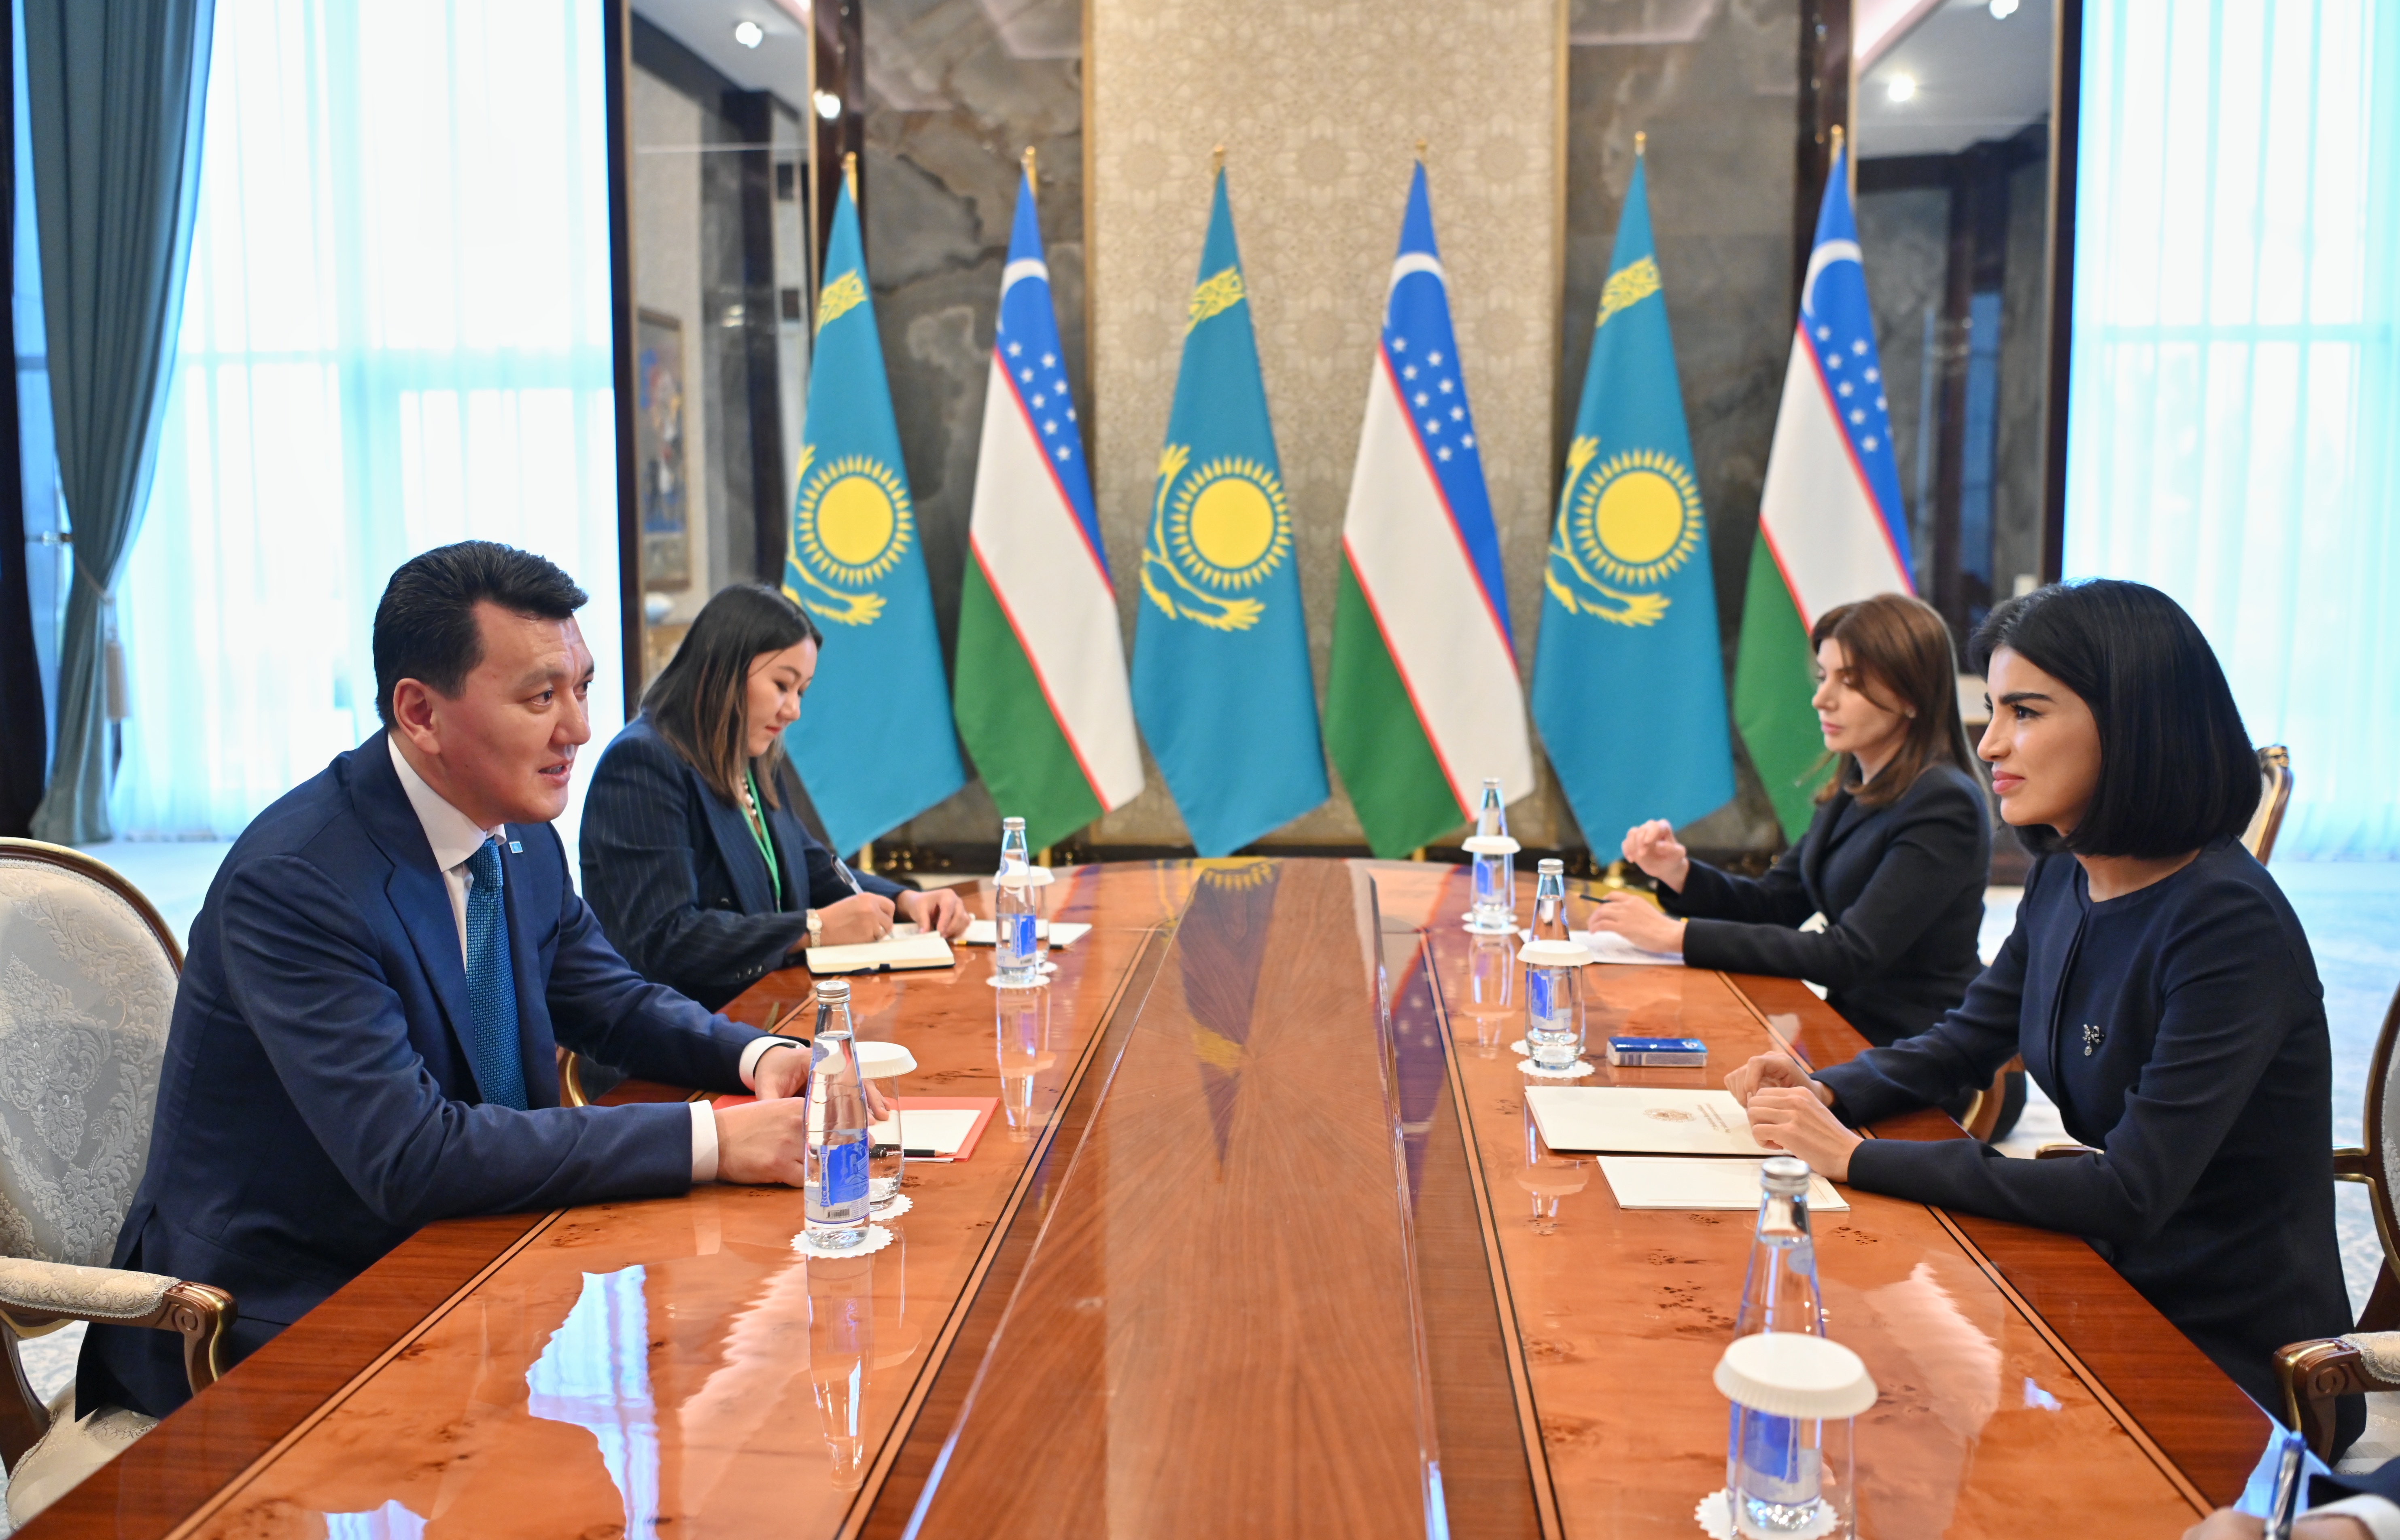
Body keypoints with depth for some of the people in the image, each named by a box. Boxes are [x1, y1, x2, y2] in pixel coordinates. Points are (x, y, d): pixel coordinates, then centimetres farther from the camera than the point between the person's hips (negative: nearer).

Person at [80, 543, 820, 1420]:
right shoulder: (291, 881, -24)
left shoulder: (521, 839, 1)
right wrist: (709, 1139, -31)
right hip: (273, 1323, -7)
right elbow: (407, 1156, -30)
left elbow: (611, 1003, 13)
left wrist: (756, 1059, -9)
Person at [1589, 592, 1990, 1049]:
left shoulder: (1945, 806, -18)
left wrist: (1676, 934, -25)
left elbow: (1849, 956, -24)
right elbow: (1774, 904, 14)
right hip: (1852, 1030, 7)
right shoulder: (1854, 789, 9)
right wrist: (1680, 873, -7)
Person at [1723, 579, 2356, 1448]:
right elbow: (1968, 1041, 15)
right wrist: (1827, 1093, -6)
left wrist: (1856, 1159, -28)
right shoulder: (2063, 879, 0)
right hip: (2120, 1296, 7)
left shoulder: (2229, 923, -25)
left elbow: (2130, 1196, -29)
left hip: (2235, 1372, -7)